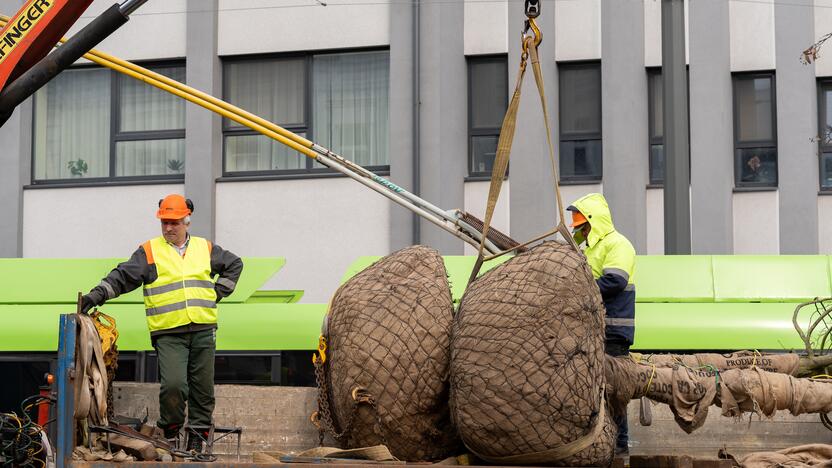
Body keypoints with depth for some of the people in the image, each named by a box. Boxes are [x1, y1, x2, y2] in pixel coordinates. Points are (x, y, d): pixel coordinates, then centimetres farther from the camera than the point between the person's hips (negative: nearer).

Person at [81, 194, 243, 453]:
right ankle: (169, 430, 4)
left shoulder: (205, 249, 14)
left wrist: (219, 292, 17)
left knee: (203, 386, 5)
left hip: (203, 330, 3)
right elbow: (123, 276, -2)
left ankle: (197, 434, 16)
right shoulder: (149, 251, 4)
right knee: (173, 384, -18)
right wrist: (97, 295, -15)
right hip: (168, 333, -3)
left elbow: (234, 264, 28)